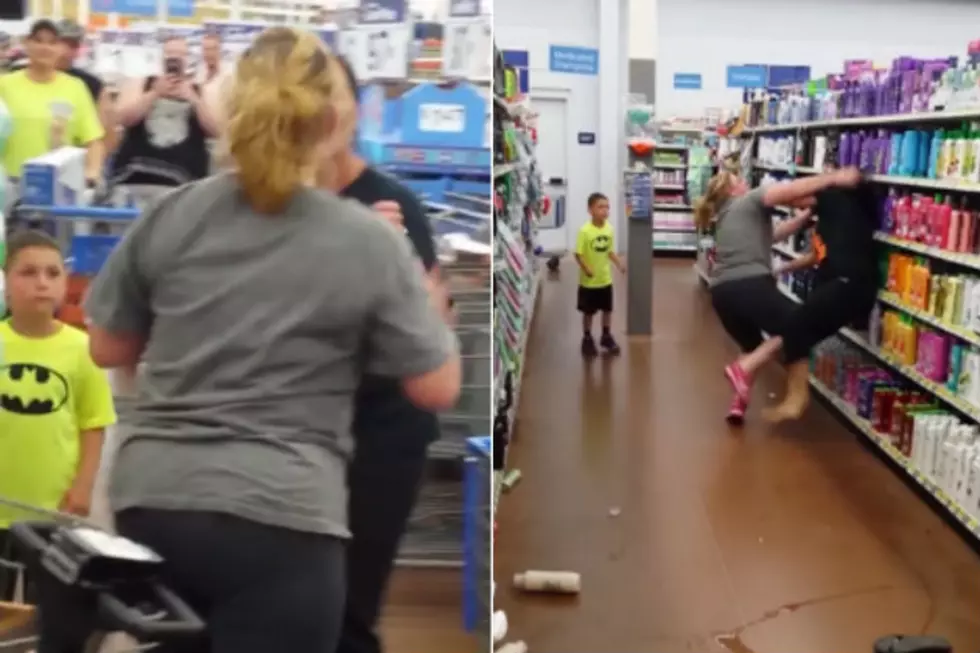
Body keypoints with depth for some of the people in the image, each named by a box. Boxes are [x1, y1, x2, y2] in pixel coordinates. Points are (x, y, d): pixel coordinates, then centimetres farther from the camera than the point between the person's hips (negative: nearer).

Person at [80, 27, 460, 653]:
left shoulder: (170, 215, 3)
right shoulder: (371, 241, -6)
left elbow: (109, 350, 13)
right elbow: (438, 389, -1)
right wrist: (417, 283, 12)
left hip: (151, 500, 5)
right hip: (279, 515, -4)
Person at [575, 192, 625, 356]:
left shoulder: (609, 229, -3)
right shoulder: (585, 231, -20)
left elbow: (610, 251, 7)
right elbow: (578, 254, -18)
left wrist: (619, 264, -5)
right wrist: (586, 269, -31)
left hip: (606, 279, 5)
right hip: (589, 281, -5)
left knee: (607, 309, 17)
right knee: (588, 312, 10)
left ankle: (606, 336, 34)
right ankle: (587, 339, 25)